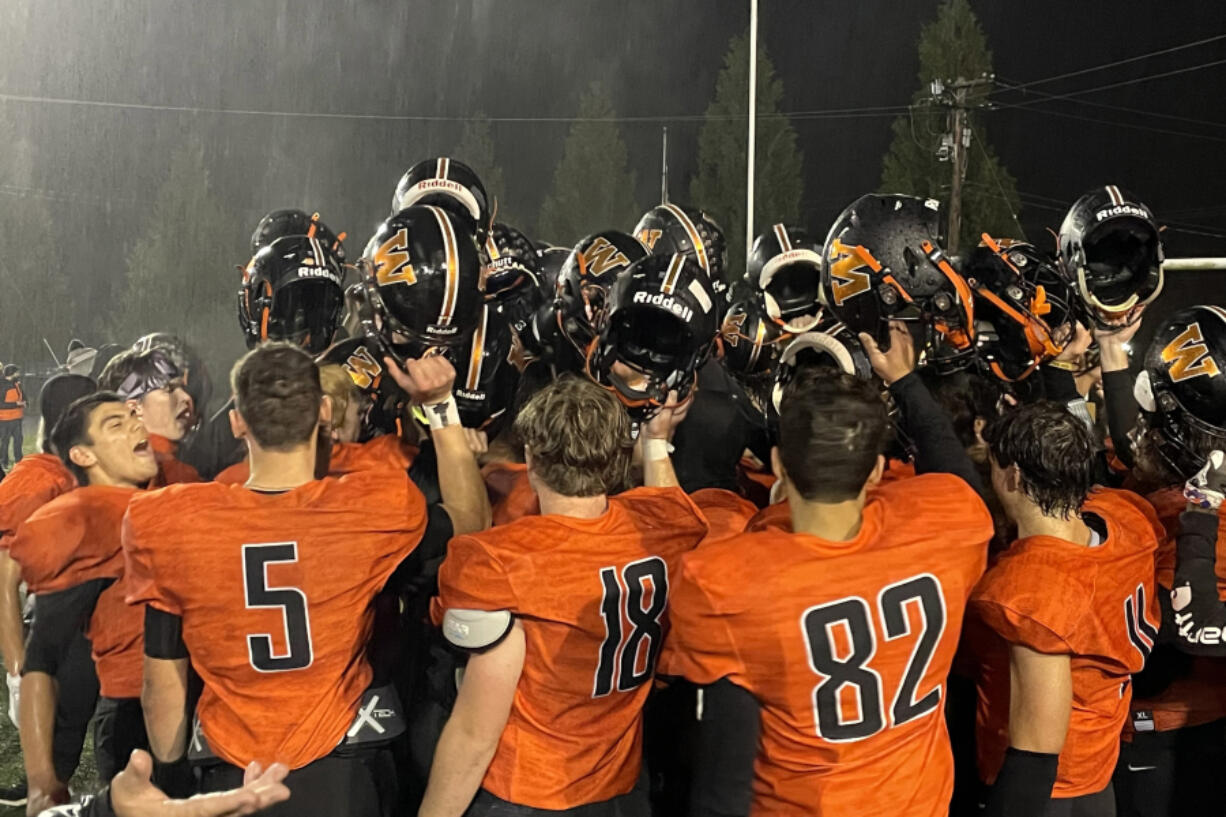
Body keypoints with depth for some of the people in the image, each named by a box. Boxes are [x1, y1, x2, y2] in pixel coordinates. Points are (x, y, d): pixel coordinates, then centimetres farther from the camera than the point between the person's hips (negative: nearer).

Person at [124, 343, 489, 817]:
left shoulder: (170, 527, -11)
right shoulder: (377, 510, -13)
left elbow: (163, 683, -1)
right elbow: (471, 523, 8)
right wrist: (440, 406, 6)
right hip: (343, 776, 0)